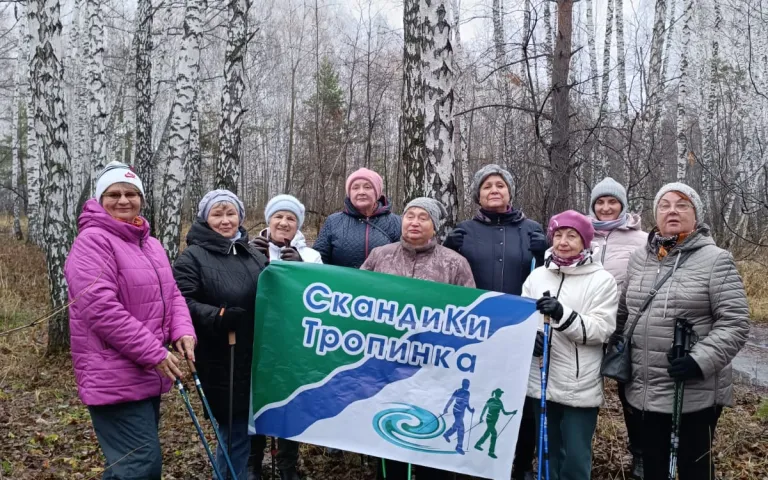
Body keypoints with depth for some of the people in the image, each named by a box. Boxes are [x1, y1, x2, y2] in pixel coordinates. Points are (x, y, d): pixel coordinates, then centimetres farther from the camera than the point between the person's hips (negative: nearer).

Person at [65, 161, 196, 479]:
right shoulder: (93, 240, -13)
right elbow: (101, 308, -22)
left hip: (147, 375, 9)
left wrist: (182, 331, -6)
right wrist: (154, 353, -22)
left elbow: (170, 295, 15)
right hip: (115, 378, -9)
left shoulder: (151, 244, 15)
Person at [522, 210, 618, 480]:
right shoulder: (537, 276, 7)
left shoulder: (602, 280, -5)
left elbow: (601, 330, -12)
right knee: (548, 454, 18)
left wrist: (562, 315, -26)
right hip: (541, 382, 4)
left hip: (581, 388, -4)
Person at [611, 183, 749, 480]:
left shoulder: (716, 260, -8)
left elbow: (735, 323, -12)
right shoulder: (640, 258, 8)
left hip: (695, 394, -5)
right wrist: (614, 349, 10)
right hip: (644, 391, 5)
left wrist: (701, 361, -22)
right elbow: (624, 311, 18)